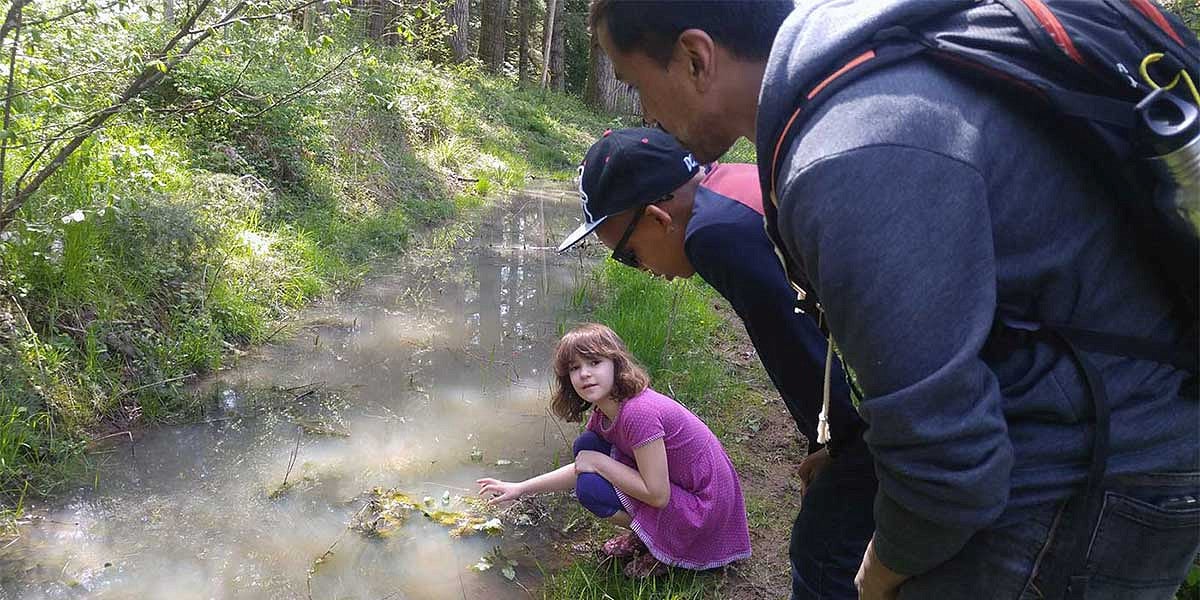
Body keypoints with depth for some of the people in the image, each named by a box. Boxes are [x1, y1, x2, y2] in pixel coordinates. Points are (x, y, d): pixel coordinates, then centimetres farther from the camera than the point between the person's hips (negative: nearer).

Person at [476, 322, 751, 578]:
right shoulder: (602, 413, -1)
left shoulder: (639, 412, -29)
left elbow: (657, 495, -27)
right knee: (586, 446, 1)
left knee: (590, 487, -20)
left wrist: (599, 462, -19)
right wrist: (519, 488, 8)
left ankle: (664, 545, 2)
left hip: (703, 506, -9)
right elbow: (581, 467, 12)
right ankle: (641, 534, 13)